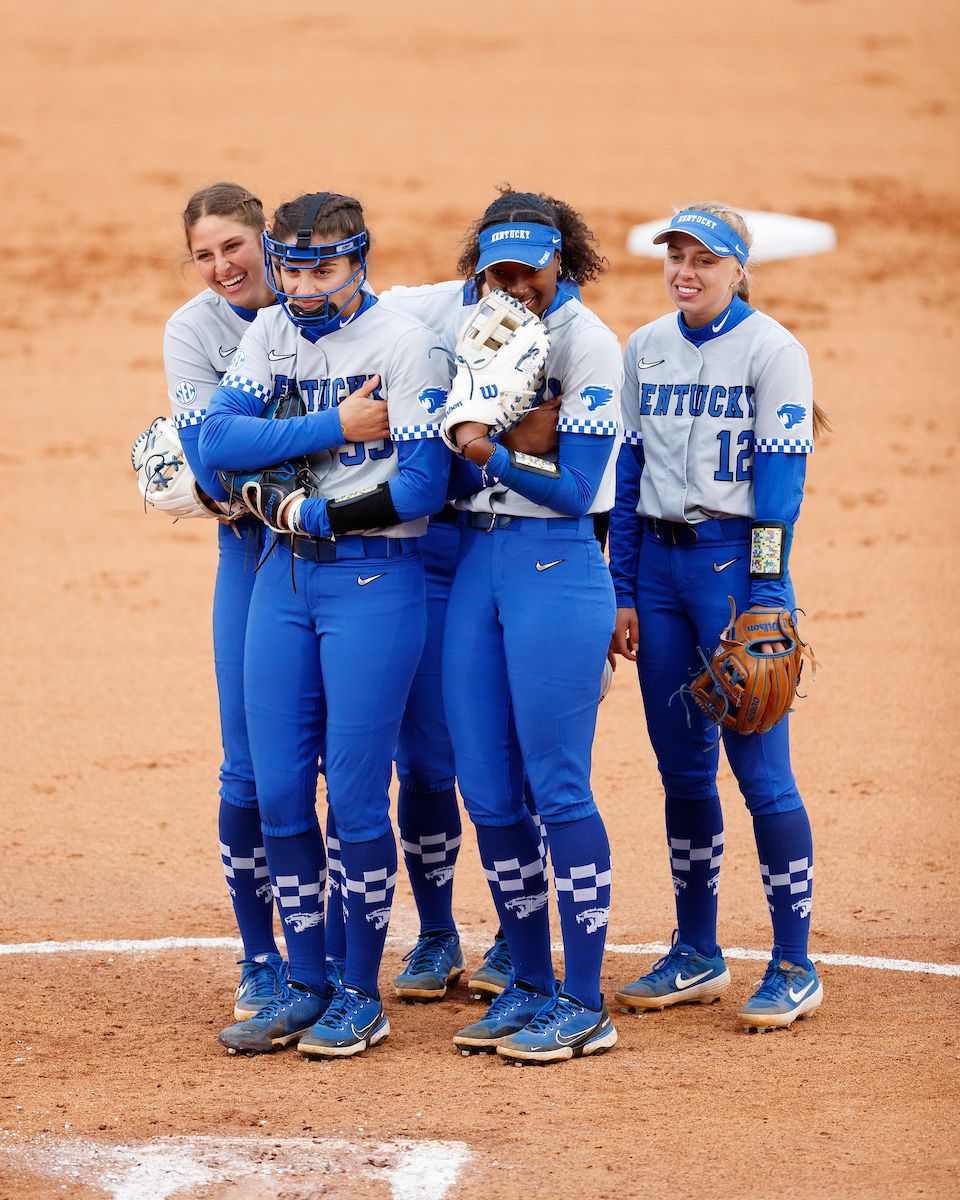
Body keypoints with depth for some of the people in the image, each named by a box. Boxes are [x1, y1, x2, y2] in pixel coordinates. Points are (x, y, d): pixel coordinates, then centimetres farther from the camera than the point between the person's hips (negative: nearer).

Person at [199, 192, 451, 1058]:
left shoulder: (402, 342, -9)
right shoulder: (272, 334, 8)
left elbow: (422, 489, -15)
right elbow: (217, 441, -6)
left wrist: (310, 513, -9)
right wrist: (334, 426, -14)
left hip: (375, 577, -6)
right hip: (284, 574, 6)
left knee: (355, 794, -4)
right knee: (279, 792, 6)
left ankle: (361, 996, 8)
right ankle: (306, 987, 16)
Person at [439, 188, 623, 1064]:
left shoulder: (587, 343, -7)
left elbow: (576, 488, -13)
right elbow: (457, 475, 10)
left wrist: (489, 450, -21)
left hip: (556, 567, -7)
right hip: (477, 564, 7)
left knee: (558, 791, -6)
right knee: (488, 792, 7)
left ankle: (584, 1003, -1)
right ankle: (530, 985, 17)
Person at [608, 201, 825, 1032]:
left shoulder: (772, 350, -6)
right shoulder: (645, 350, 11)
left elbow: (780, 482, -10)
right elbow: (629, 474, 13)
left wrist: (764, 600, -15)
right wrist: (625, 592, 7)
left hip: (734, 559, -6)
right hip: (658, 561, 6)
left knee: (761, 770, -7)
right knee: (682, 770, 10)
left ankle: (795, 968, -1)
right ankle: (696, 957, 19)